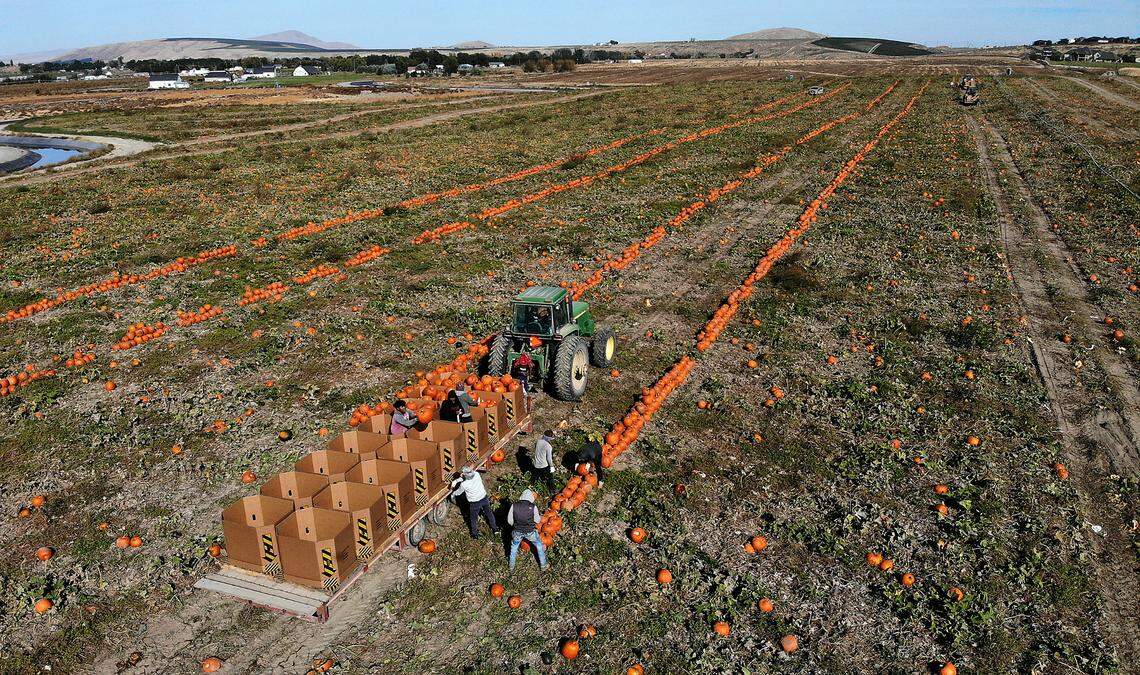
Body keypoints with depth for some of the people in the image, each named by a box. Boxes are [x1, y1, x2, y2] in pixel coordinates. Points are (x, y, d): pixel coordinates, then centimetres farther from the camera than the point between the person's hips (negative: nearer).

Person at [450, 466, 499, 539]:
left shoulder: (464, 484, -29)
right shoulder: (477, 474, -19)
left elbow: (458, 492, -6)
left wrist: (453, 494, 17)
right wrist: (456, 480, 3)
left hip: (475, 503, -4)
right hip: (484, 498, 4)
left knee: (473, 519, 22)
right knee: (489, 513, 26)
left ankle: (475, 534, 40)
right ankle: (495, 529, 43)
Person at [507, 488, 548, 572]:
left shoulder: (514, 506, -17)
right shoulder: (533, 507, -21)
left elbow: (509, 520, -5)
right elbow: (537, 520, -7)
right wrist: (540, 516, 15)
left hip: (517, 531, 2)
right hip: (530, 532, -2)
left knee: (514, 548, 29)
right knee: (540, 546, 25)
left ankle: (511, 566, 43)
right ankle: (543, 565, 36)